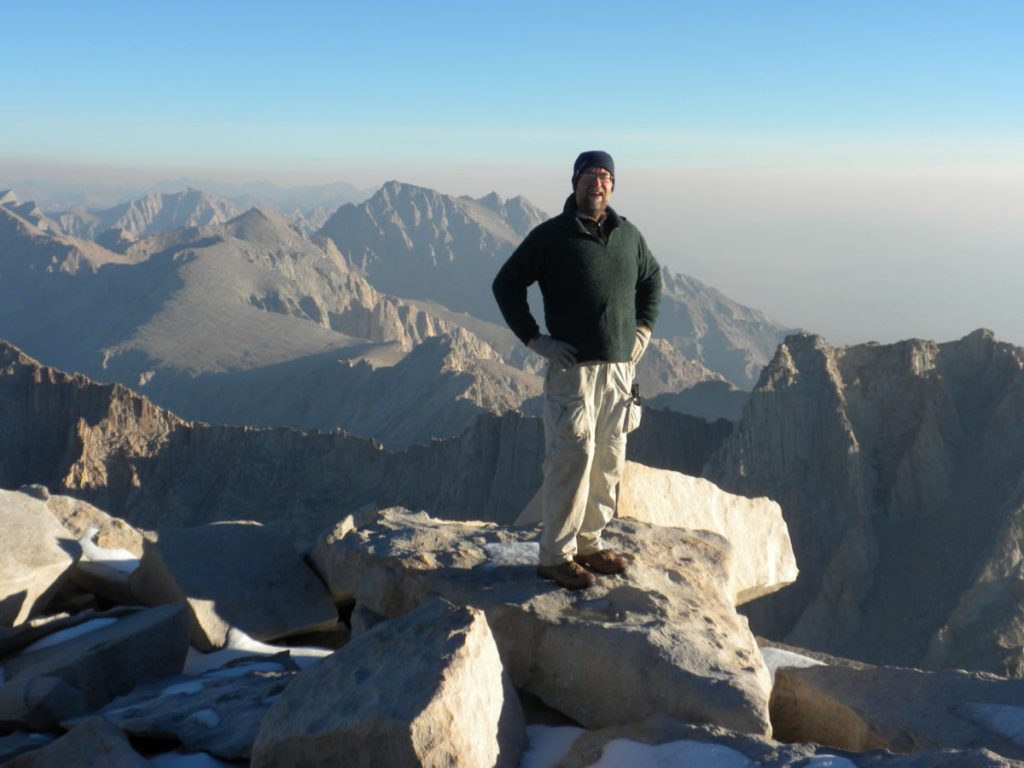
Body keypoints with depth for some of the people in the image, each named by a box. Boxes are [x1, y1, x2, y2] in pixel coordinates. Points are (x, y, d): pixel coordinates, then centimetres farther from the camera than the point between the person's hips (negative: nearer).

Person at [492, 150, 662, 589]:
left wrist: (644, 328, 15)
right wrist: (535, 340, -8)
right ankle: (555, 556, 0)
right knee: (571, 459, -9)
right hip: (572, 367, -6)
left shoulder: (628, 235, 12)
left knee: (608, 462, 9)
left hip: (619, 367, 6)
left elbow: (651, 278, 28)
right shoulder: (551, 236, -4)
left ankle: (589, 544, 22)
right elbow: (506, 284, -2)